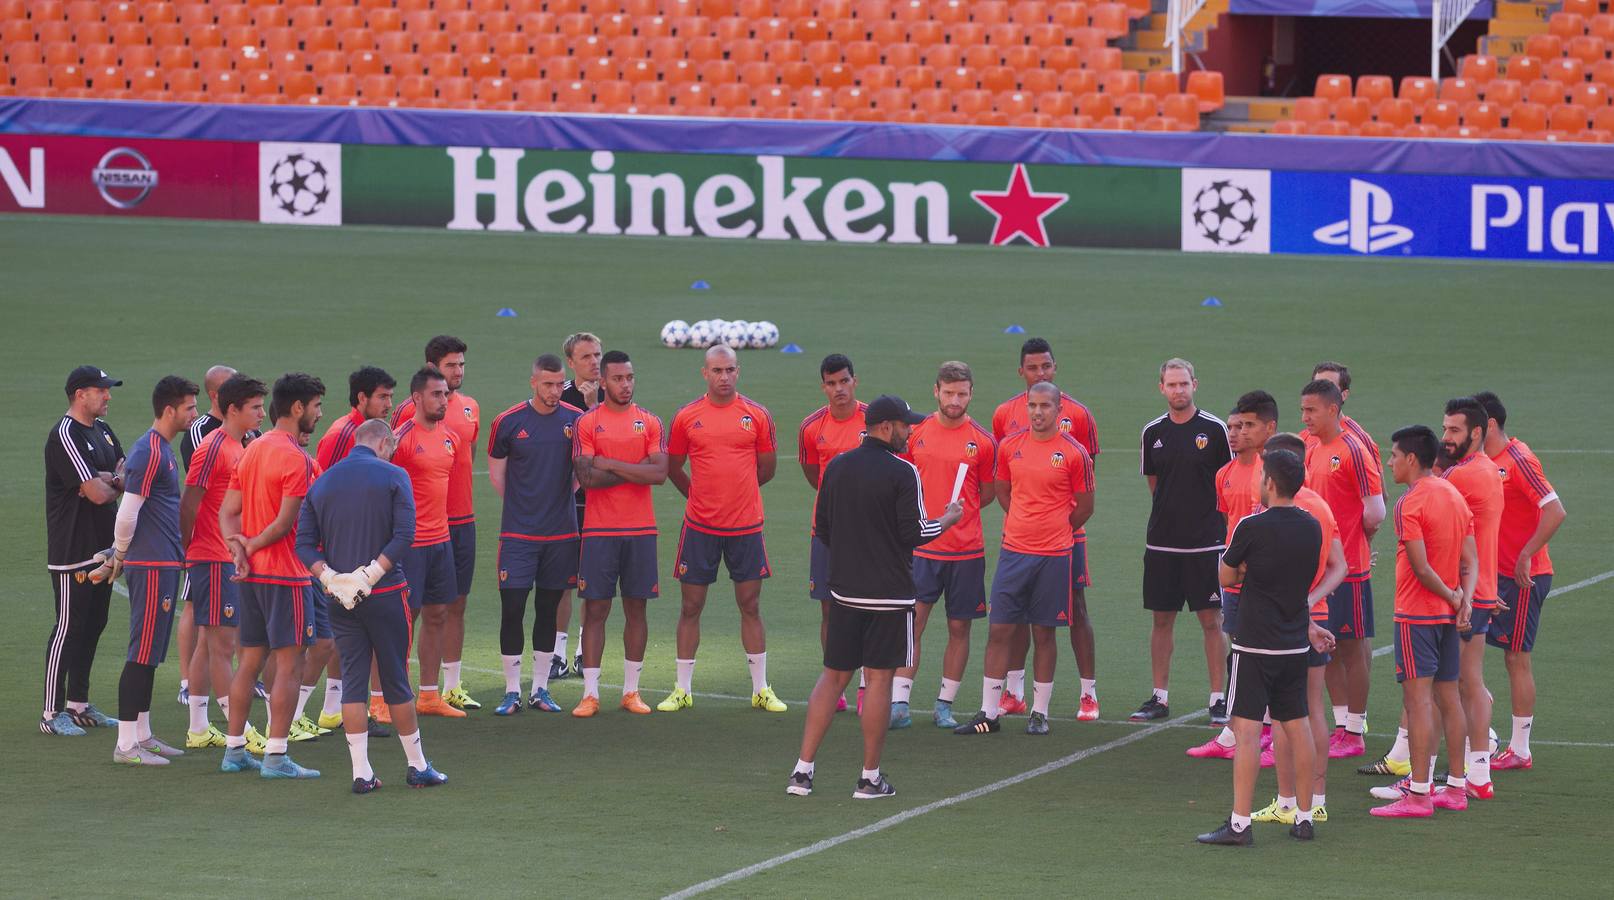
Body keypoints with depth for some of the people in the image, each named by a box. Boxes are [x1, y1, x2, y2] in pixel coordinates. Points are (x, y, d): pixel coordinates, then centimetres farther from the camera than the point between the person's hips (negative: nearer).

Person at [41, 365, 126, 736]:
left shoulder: (101, 430, 13)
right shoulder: (65, 436, -17)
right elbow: (98, 493, -24)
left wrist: (107, 480, -11)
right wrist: (116, 484, -2)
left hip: (103, 548, 9)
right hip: (72, 551, -9)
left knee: (93, 625, 13)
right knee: (69, 626, -6)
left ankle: (78, 705, 22)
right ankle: (52, 713, -1)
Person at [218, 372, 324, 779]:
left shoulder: (252, 450, 13)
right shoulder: (296, 459, -15)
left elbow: (228, 511, 10)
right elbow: (285, 523, -20)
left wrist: (238, 547, -5)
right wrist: (253, 545, -6)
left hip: (252, 573, 9)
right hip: (285, 575, -9)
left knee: (250, 661, 13)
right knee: (289, 665, -4)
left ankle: (234, 750, 16)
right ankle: (276, 757, -6)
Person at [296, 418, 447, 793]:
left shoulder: (322, 483, 9)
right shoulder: (393, 476, -3)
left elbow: (304, 543, 0)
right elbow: (404, 534, -14)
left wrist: (329, 576, -9)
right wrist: (373, 573, -15)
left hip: (340, 598, 3)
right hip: (385, 594, -3)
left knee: (352, 681, 5)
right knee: (395, 679, 6)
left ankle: (361, 772, 0)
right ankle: (417, 766, 16)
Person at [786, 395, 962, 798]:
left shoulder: (836, 468, 5)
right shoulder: (902, 473, -13)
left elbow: (821, 529, 10)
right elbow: (915, 533, -13)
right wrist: (948, 519, 5)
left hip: (844, 590, 5)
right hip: (890, 594, -5)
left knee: (833, 675, 11)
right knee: (879, 678, 2)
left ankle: (802, 771, 6)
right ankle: (870, 777, 5)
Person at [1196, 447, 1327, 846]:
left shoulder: (1252, 527, -14)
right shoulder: (1311, 528, 5)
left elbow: (1226, 577, -1)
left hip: (1256, 645, -7)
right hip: (1296, 645, 7)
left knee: (1246, 730, -7)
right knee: (1297, 727, 13)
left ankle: (1240, 824, -9)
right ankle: (1304, 818, 18)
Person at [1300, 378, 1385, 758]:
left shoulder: (1353, 450, -13)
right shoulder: (1313, 451, 11)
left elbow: (1375, 513, -15)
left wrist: (1350, 538, -1)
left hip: (1348, 566, -8)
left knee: (1353, 645, -1)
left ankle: (1355, 732, 4)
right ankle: (1340, 725, 19)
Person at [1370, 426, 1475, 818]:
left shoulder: (1410, 504, -15)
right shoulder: (1454, 495, 11)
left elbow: (1421, 567, -19)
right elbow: (1471, 559, 9)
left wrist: (1451, 595, -6)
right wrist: (1464, 597, -4)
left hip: (1416, 614, -8)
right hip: (1448, 613, 8)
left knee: (1417, 698, -8)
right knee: (1448, 696, 13)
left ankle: (1418, 794, -10)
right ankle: (1456, 787, 17)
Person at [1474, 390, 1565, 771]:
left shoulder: (1519, 461, -17)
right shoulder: (1486, 463, 9)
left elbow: (1556, 512, -23)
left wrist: (1525, 557, -21)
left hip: (1523, 577, -9)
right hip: (1496, 574, 9)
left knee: (1516, 658, -2)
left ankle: (1520, 751, 6)